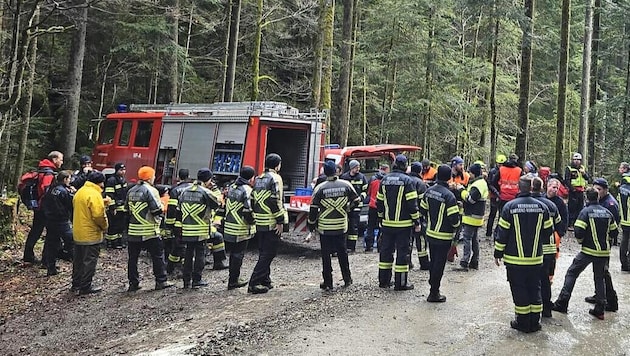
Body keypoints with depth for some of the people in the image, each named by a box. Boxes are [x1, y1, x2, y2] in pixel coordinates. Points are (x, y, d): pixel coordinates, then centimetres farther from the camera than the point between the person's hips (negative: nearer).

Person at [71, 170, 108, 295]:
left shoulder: (80, 192, 9)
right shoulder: (94, 194, -19)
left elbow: (76, 209, 15)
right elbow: (98, 215, -24)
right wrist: (104, 226, -9)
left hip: (78, 233, 9)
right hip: (91, 234, -9)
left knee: (78, 260, 17)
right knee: (89, 261, 2)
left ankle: (76, 285, 27)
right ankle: (85, 287, 8)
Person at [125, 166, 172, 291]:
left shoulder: (131, 191, 10)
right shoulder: (150, 190, -12)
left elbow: (127, 209, 15)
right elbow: (158, 210, -16)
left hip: (133, 231, 6)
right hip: (149, 231, -6)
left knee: (133, 257, 11)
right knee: (157, 256, 5)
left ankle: (133, 283, 15)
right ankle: (161, 281, 10)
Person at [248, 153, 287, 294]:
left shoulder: (258, 179, 15)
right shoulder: (275, 178, -10)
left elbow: (253, 199, 16)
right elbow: (276, 201, -18)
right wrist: (280, 221, -15)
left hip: (259, 222, 8)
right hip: (272, 223, -8)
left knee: (263, 252, 16)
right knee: (269, 253, -4)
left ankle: (265, 281, 22)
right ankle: (254, 283, -7)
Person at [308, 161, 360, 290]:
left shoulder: (320, 188, -9)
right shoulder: (346, 185, -3)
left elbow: (313, 208, -5)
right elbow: (356, 200, 7)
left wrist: (311, 223, 8)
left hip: (325, 227, -2)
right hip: (341, 226, 2)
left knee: (326, 255, 5)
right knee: (342, 253, 17)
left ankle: (327, 283, 8)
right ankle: (347, 279, 24)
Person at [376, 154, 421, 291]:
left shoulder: (384, 180, 6)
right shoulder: (407, 180, -10)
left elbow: (379, 202, 12)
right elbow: (412, 204, -12)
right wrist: (416, 222, -6)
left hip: (387, 223, 5)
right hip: (403, 223, -5)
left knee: (386, 250, 12)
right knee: (402, 251, 1)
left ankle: (384, 280, 19)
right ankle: (401, 283, 3)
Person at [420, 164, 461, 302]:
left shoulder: (429, 191, 0)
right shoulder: (449, 196, -20)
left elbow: (423, 209, 9)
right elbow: (454, 218, -19)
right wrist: (456, 225, 2)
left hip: (430, 233, 6)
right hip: (444, 236, -6)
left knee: (433, 262, 19)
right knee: (439, 264, 3)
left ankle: (433, 286, 30)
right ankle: (434, 293, 10)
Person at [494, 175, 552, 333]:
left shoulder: (510, 206, -11)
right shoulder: (542, 206, -2)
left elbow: (502, 233, -9)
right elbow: (548, 231, 6)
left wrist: (498, 253, 1)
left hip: (515, 259, -3)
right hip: (535, 258, 3)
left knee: (519, 290, 6)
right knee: (534, 289, 14)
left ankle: (523, 322, 12)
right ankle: (535, 322, 19)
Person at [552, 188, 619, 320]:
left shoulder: (586, 211, -10)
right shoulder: (607, 212, 6)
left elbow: (578, 232, -17)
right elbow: (613, 232, 10)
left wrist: (581, 241, 3)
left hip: (588, 250, -5)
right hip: (604, 251, 5)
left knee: (571, 273, 6)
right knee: (599, 278, 16)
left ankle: (562, 304, 3)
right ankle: (600, 309, 15)